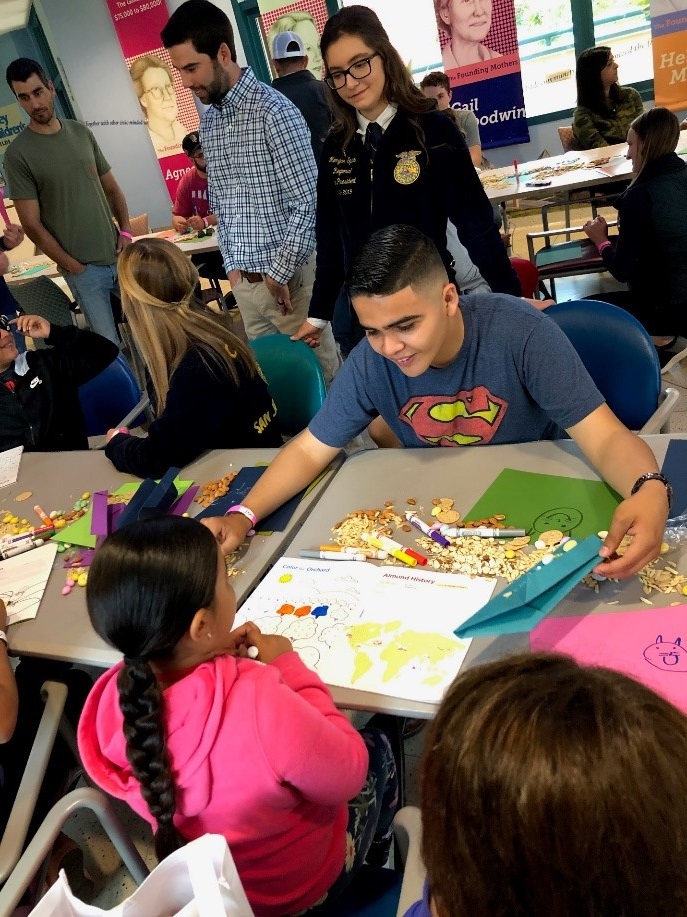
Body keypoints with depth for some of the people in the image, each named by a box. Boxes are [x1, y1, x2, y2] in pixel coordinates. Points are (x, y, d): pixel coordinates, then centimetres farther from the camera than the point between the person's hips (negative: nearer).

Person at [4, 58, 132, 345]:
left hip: (119, 256, 5)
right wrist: (74, 268, -8)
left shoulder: (81, 132, 7)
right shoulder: (17, 154, -7)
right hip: (84, 269, -5)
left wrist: (125, 231, 0)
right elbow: (32, 224, -8)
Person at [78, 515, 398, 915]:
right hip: (297, 884, -5)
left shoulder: (116, 697, -25)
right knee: (376, 747, 21)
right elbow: (347, 775, -26)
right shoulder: (258, 703, -45)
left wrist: (214, 660, -12)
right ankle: (380, 857, 51)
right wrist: (288, 668, -20)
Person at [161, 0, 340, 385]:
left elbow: (307, 203, -16)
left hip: (289, 275, -6)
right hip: (243, 280, 7)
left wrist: (279, 273, -13)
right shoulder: (209, 122, 9)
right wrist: (232, 265, 10)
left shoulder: (274, 110, -13)